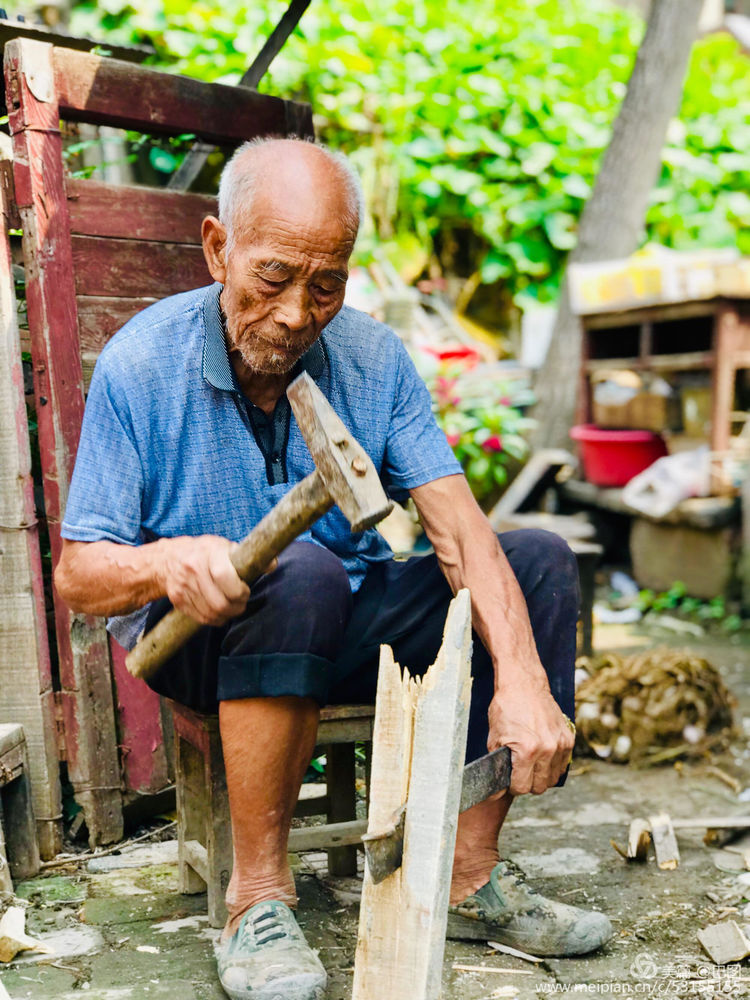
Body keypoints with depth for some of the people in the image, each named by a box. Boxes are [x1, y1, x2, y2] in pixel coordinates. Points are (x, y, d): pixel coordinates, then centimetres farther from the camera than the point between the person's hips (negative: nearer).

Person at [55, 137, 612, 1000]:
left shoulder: (373, 357, -6)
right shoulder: (140, 364, -14)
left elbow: (459, 528, -15)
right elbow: (77, 574, -13)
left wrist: (521, 680, -29)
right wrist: (167, 562, -37)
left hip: (345, 624, 5)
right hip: (198, 640, -4)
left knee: (540, 560, -11)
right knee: (300, 572, -37)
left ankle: (468, 874, -9)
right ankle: (257, 897, -22)